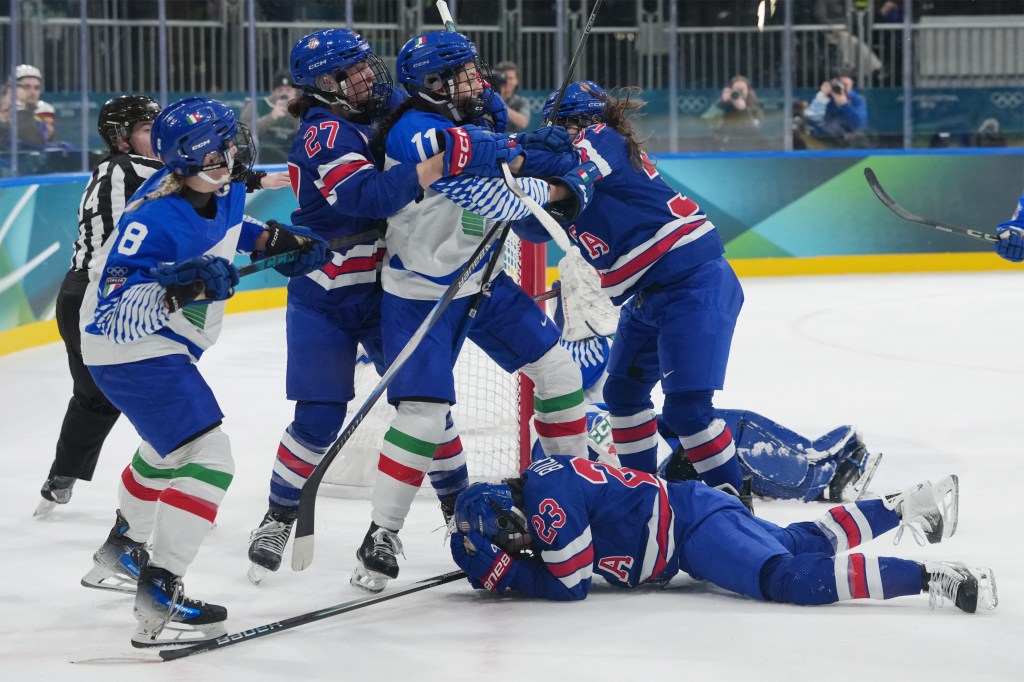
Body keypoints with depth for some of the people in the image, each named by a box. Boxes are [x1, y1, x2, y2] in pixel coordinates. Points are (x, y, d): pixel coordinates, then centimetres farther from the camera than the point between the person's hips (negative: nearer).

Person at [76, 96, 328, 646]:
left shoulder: (223, 192, -5)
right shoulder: (153, 219, -31)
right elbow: (115, 312, -34)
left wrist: (278, 241, 6)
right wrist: (180, 288, -45)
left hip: (168, 347, 10)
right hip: (131, 352, -10)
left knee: (169, 447, 33)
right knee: (208, 457, -20)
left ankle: (121, 548, 57)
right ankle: (158, 602, -22)